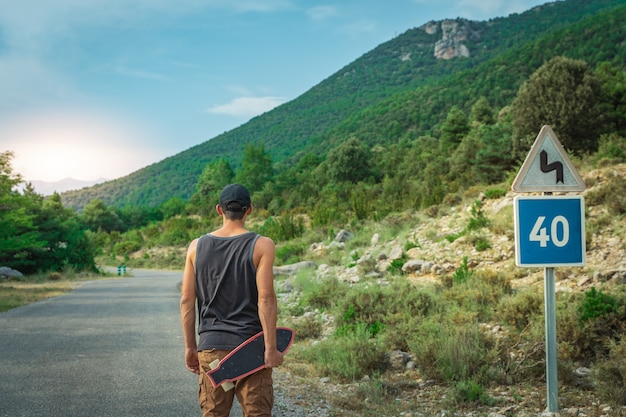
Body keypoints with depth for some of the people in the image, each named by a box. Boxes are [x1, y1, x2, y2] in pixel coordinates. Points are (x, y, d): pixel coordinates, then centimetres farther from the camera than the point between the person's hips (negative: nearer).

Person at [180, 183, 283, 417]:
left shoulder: (197, 247, 5)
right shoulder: (262, 246, -6)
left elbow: (187, 300, 5)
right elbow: (266, 299, -12)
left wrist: (190, 347, 12)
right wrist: (271, 348, -9)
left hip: (210, 347, 3)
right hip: (250, 347, -3)